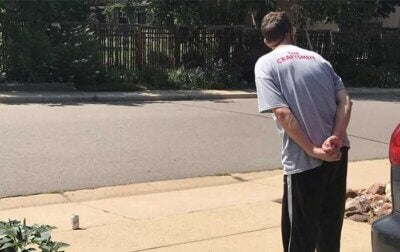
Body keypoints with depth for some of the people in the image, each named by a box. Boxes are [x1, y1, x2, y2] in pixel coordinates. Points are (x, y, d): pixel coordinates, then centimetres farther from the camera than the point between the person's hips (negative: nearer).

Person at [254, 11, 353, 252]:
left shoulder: (266, 64, -1)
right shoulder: (317, 58, 14)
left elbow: (282, 113, -14)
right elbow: (345, 101, 2)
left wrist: (313, 151, -12)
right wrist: (335, 139, -9)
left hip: (304, 160, -5)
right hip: (337, 153, 5)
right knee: (330, 228, 20)